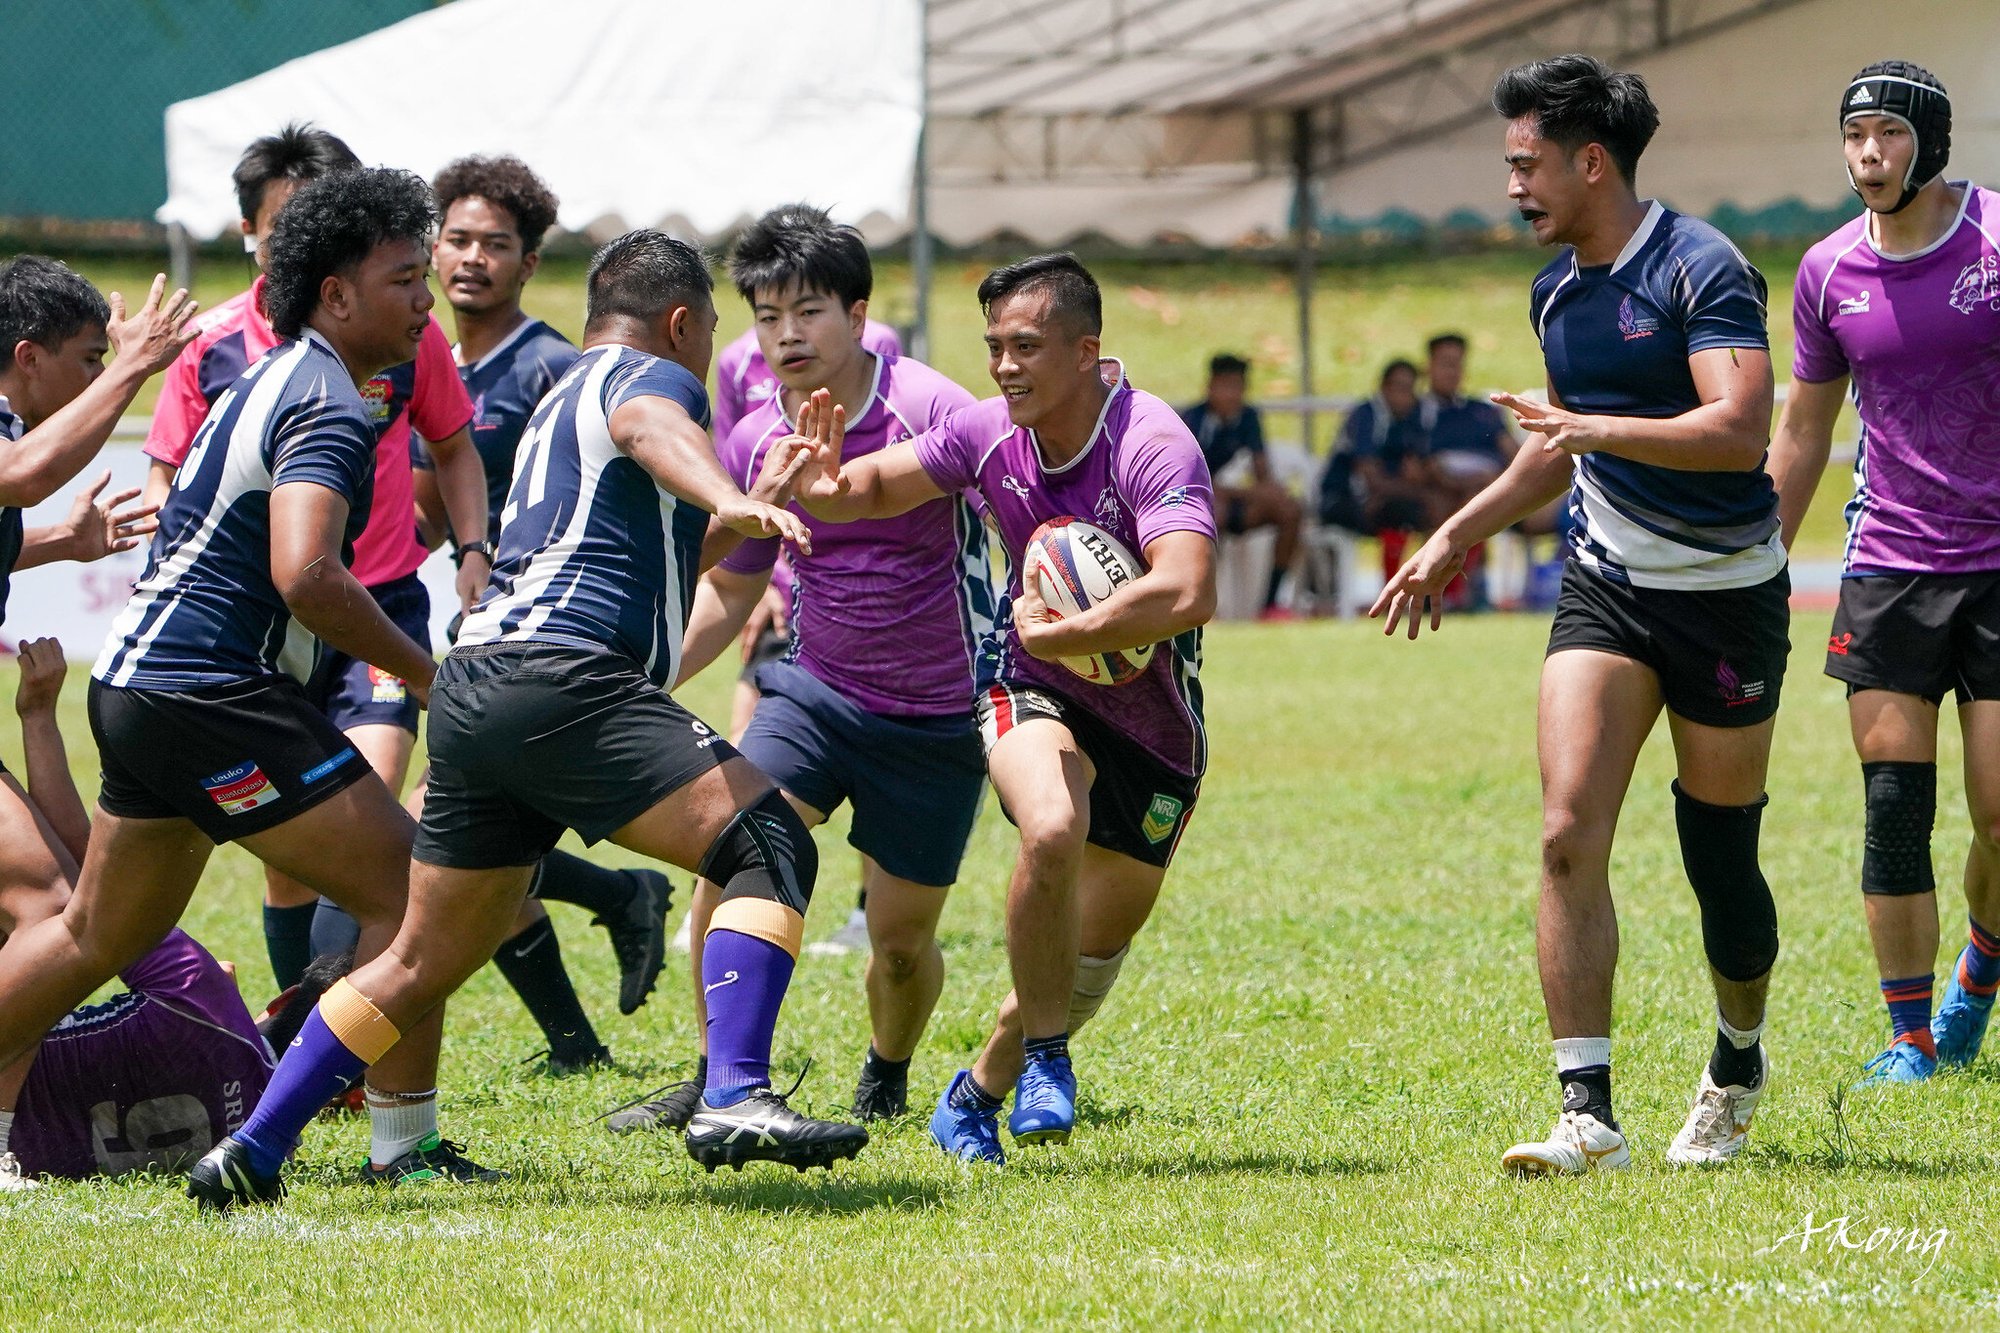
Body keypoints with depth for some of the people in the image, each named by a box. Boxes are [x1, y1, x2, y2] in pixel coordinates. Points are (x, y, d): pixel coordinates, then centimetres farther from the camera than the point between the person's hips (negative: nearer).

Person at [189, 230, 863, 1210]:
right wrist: (729, 501, -41)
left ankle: (251, 1152, 18)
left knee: (425, 961, 17)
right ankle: (733, 1100, -28)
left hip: (471, 687, 9)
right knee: (770, 844, -13)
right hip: (560, 678, -9)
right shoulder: (651, 376, 5)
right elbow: (648, 428, -22)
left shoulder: (558, 402, 32)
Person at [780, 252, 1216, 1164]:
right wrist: (827, 487, -19)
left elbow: (1187, 594, -42)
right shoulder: (988, 431, -12)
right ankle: (1044, 1055, -14)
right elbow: (877, 486, 4)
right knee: (1052, 828, -32)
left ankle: (982, 1087, 32)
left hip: (1152, 711, -1)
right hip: (1031, 682, 1)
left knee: (1103, 941, 9)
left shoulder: (1151, 444, -28)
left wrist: (1060, 635, -36)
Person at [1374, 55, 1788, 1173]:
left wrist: (1600, 428, -40)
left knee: (1720, 860, 5)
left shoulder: (1701, 268, -16)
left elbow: (1741, 430, -29)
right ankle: (1588, 1115, -15)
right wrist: (1457, 538, 26)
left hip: (1729, 595, -6)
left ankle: (1739, 1064, 33)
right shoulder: (1558, 290, 9)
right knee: (1571, 837, -13)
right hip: (1608, 583, 6)